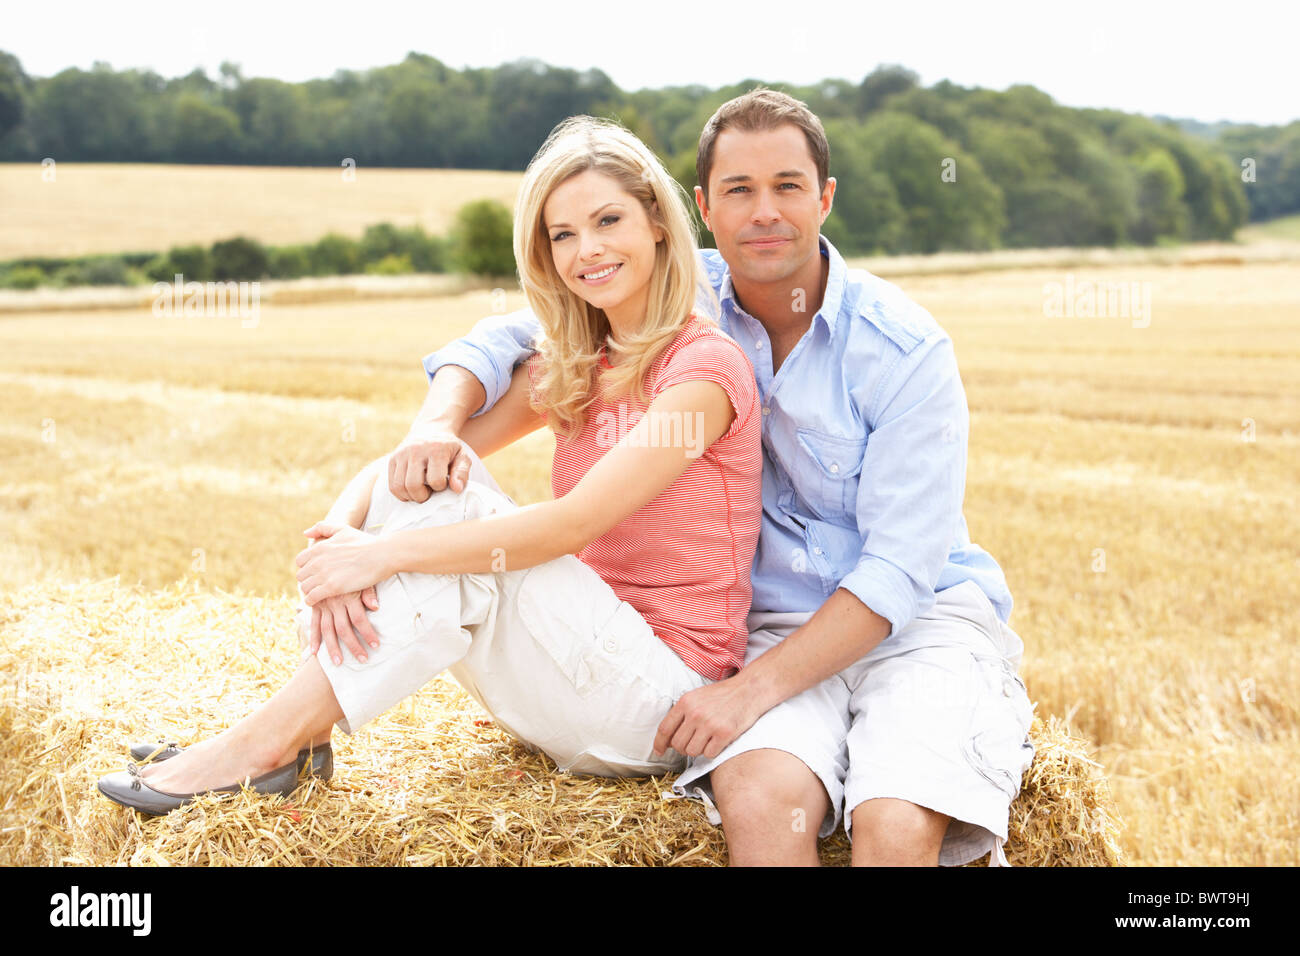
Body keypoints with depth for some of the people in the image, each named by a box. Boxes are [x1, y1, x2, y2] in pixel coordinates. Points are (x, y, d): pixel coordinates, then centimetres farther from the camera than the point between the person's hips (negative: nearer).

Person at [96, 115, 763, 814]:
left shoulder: (705, 365, -14)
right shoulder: (571, 365, 9)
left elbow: (574, 523, -25)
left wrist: (381, 553, -26)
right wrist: (336, 538, -21)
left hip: (663, 700, -6)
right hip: (581, 663, 6)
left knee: (451, 517, -25)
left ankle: (266, 743, -17)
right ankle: (300, 730, -15)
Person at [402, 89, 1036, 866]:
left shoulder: (905, 349, -11)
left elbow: (901, 569, -14)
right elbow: (508, 339, 5)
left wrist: (753, 688, -20)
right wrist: (440, 422, -18)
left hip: (921, 620, -2)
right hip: (774, 623, 2)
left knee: (897, 823, -32)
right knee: (759, 798, -30)